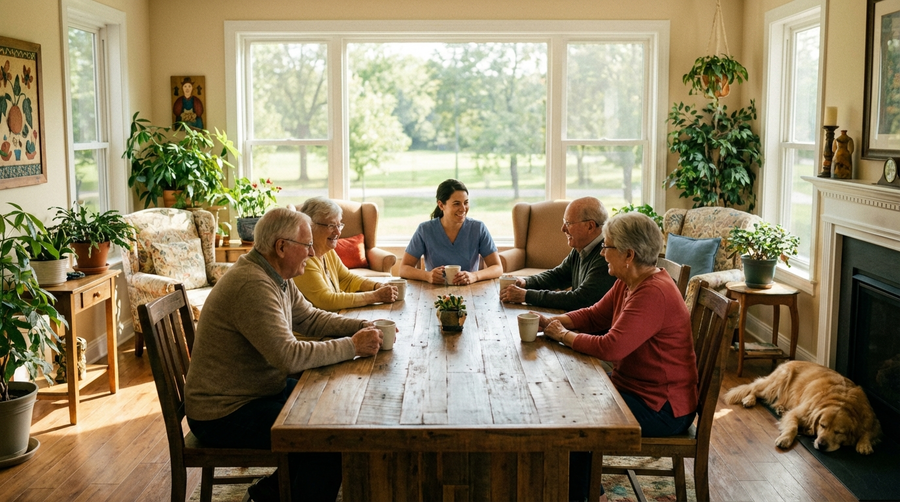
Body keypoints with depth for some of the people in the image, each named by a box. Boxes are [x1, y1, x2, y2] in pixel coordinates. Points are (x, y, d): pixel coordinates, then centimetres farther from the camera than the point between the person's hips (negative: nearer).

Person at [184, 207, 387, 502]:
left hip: (259, 390, 10)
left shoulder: (278, 277, 5)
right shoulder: (252, 285, -27)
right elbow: (289, 356, -33)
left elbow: (310, 318, 12)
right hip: (224, 415, -10)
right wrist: (353, 346, -24)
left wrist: (362, 327, -3)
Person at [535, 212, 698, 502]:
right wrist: (551, 322, -4)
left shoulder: (654, 294, -27)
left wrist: (564, 335, -17)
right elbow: (594, 315, 12)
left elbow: (610, 347, -32)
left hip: (662, 409, -10)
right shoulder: (628, 283, 4)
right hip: (632, 385, 10)